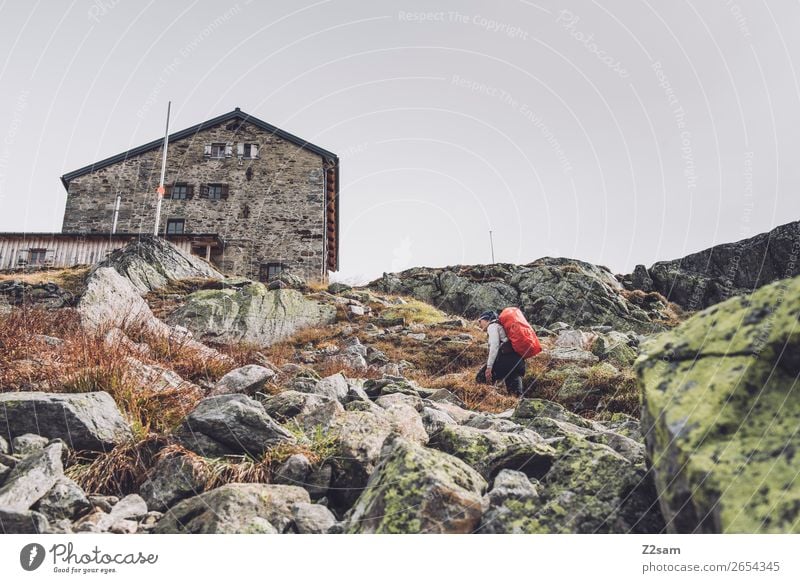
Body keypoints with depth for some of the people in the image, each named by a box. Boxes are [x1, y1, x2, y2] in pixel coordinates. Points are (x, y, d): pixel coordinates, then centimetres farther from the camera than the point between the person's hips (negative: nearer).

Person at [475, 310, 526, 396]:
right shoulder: (502, 326, 34)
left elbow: (494, 345, -8)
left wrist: (489, 367, -14)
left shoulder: (492, 325, 8)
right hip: (518, 361, 9)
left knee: (481, 379, -3)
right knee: (515, 393, 5)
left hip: (506, 358, -9)